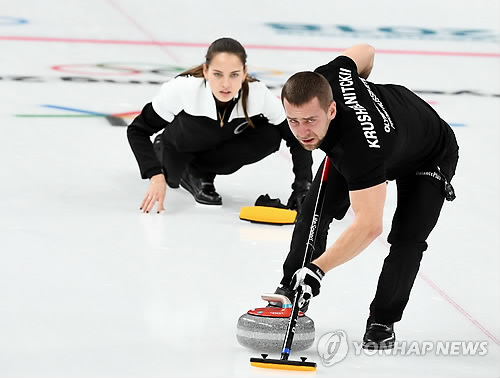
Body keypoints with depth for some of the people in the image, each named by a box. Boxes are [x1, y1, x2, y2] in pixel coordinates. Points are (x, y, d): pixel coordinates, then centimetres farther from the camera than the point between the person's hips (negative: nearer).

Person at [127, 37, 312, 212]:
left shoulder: (259, 95, -32)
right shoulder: (182, 89, -36)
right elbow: (137, 130, -26)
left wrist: (302, 187, -33)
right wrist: (155, 176, -38)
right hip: (177, 151, 0)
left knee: (270, 135, -23)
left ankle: (199, 170, -4)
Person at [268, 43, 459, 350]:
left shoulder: (361, 146, -49)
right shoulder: (322, 80, -34)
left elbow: (369, 226, -51)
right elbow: (365, 52, -12)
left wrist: (317, 269, -56)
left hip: (430, 156, -7)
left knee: (408, 238, -21)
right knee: (315, 211, -2)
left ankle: (382, 322, -3)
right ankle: (290, 294, 10)